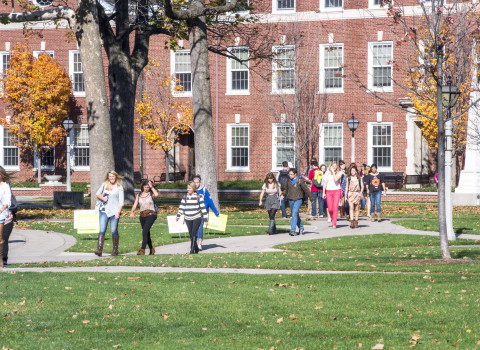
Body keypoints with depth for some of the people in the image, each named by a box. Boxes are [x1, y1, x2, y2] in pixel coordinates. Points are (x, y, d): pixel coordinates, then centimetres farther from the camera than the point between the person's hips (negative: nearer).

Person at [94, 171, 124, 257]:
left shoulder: (119, 187, 3)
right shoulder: (104, 185, 11)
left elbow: (121, 201, -1)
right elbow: (97, 194, 20)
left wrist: (118, 212, -10)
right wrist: (102, 198, -2)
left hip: (114, 211, -2)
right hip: (104, 210, 2)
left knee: (114, 230, 1)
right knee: (102, 229, -9)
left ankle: (115, 250, 12)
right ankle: (99, 250, -17)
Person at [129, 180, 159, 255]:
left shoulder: (151, 194, 2)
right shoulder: (139, 195, 14)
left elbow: (156, 194, -21)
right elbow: (135, 204, 6)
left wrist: (151, 187, -9)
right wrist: (132, 212, -12)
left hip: (150, 214, -5)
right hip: (142, 215, 5)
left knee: (145, 231, -20)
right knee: (146, 233, 11)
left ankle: (142, 249, -26)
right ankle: (151, 249, 27)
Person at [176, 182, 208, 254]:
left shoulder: (199, 197, -2)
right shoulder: (185, 197, 8)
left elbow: (203, 208, -1)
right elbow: (181, 207, 9)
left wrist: (205, 218, -3)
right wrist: (178, 215, -5)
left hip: (197, 218, -4)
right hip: (188, 218, 4)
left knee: (194, 233, -16)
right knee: (191, 234, 5)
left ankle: (192, 250, -17)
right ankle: (196, 249, 20)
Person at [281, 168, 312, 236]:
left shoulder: (300, 181, -8)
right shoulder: (289, 181, 7)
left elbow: (306, 189, -5)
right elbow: (286, 189, 19)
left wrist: (311, 198, -2)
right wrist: (283, 194, -1)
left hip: (298, 200, -6)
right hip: (290, 200, 6)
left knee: (294, 214, -17)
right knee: (296, 215, 13)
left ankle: (293, 230, -20)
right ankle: (301, 228, 29)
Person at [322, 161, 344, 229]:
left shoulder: (339, 173, 0)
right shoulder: (328, 173, 7)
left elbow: (336, 179, -18)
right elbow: (325, 183, 11)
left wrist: (333, 171, -13)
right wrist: (323, 192, 8)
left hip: (337, 191, -2)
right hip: (329, 191, 2)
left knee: (335, 207, -10)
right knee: (330, 209, -1)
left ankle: (334, 223, -8)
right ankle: (332, 219, 27)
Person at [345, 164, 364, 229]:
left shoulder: (359, 178, 7)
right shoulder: (348, 178, 8)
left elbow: (362, 186, 10)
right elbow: (347, 187, 13)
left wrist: (361, 192, -7)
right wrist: (346, 195, 10)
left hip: (357, 194, 1)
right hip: (350, 194, -1)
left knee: (356, 209, 4)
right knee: (351, 207, -16)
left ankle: (356, 222, 13)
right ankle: (351, 222, -23)